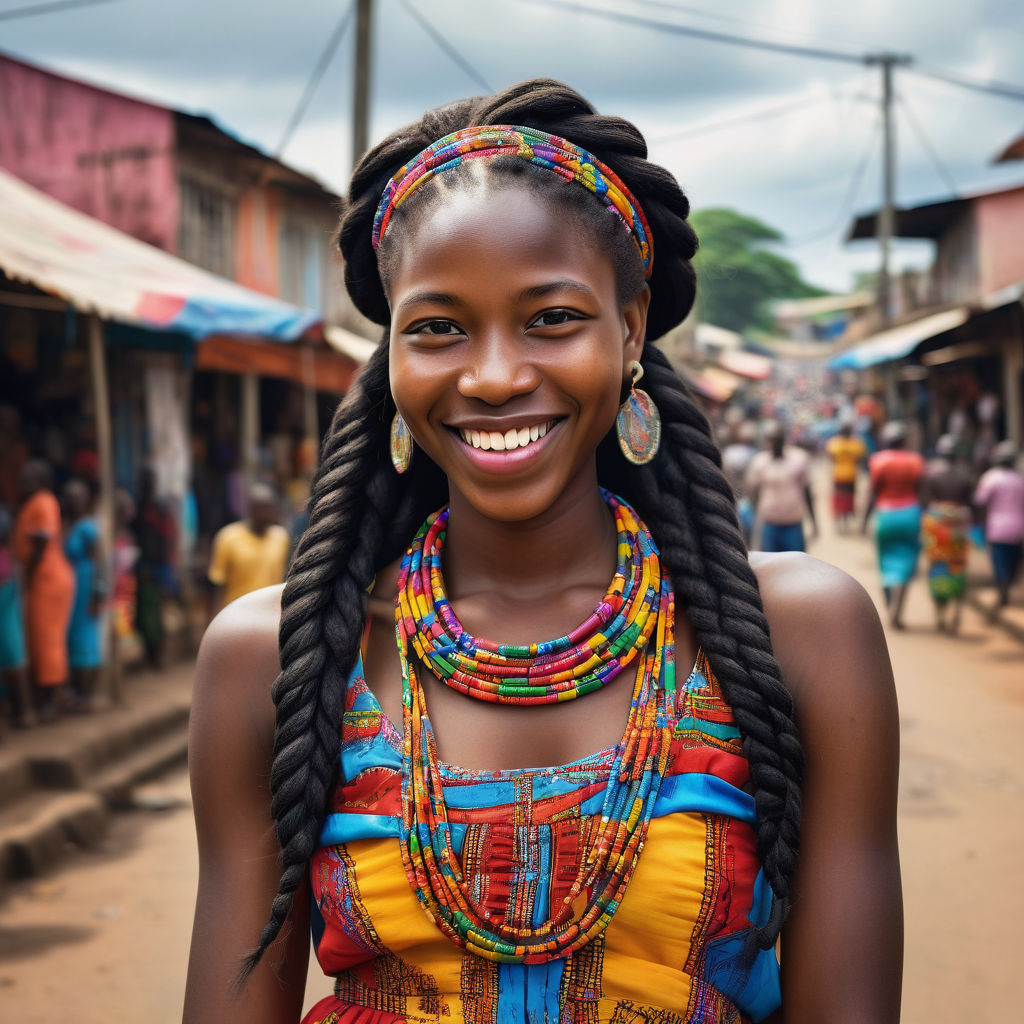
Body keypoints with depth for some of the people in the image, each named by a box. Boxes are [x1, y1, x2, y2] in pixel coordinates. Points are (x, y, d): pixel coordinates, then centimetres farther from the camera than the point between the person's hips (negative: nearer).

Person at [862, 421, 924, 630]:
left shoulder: (878, 460, -4)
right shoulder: (915, 461, 1)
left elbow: (874, 493, -5)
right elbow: (921, 492, 0)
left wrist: (865, 519, 3)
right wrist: (923, 519, 9)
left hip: (885, 514, 0)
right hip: (910, 514, 0)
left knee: (887, 562, 12)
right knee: (905, 562, 0)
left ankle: (890, 609, 14)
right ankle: (896, 610, -15)